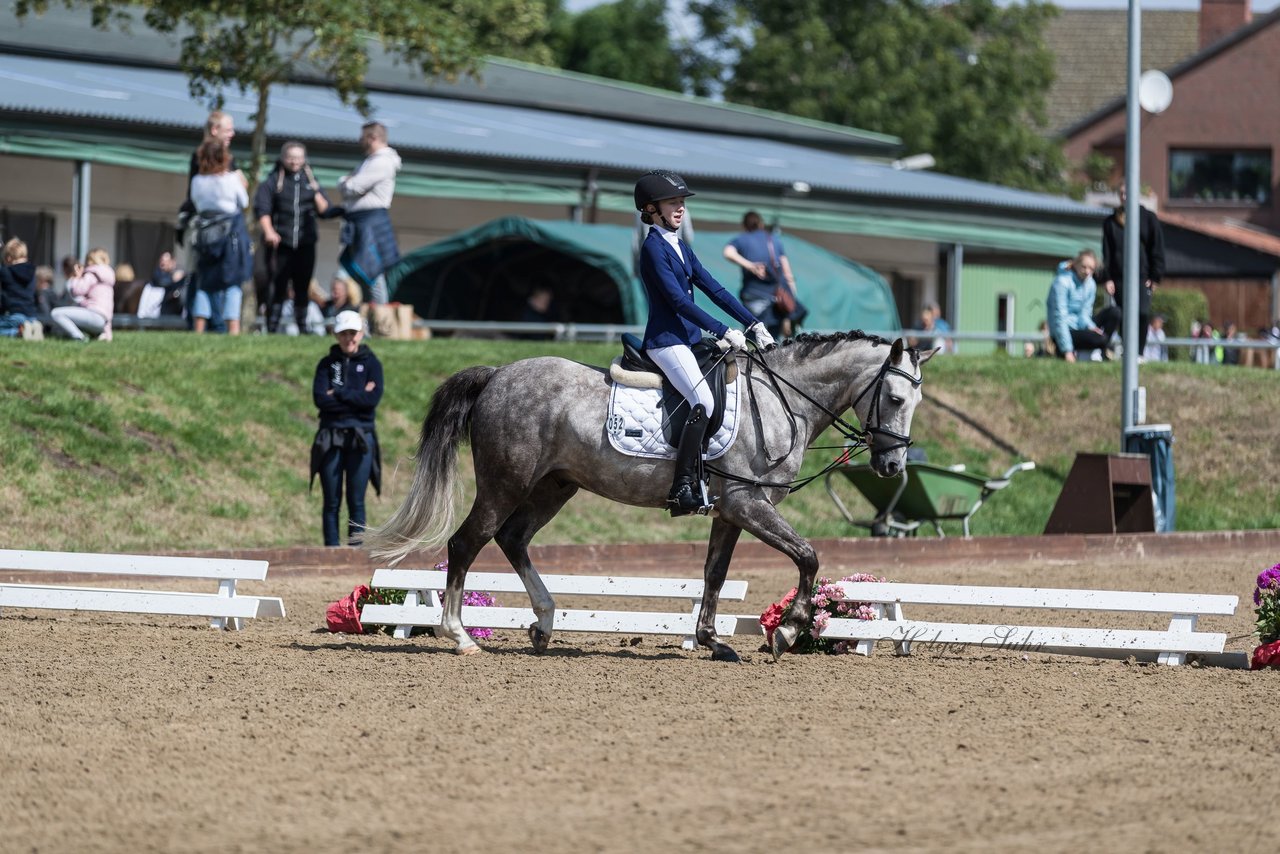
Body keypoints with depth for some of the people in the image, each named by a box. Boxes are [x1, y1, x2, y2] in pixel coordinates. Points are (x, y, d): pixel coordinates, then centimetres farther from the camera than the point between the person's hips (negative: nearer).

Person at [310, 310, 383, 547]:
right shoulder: (327, 364, 10)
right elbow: (320, 399, -5)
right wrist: (357, 396, -9)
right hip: (331, 437, 1)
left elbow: (373, 398, -9)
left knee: (356, 500, -2)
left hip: (360, 437, -1)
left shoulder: (371, 363, 7)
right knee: (331, 502, 0)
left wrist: (338, 394, -7)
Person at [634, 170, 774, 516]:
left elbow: (715, 290, 15)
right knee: (704, 402, -24)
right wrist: (723, 332, -20)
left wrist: (754, 324, 6)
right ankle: (683, 488, -25)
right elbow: (677, 299, -18)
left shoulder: (682, 249, 18)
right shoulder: (654, 247, -10)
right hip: (666, 340, -10)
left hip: (690, 339, 10)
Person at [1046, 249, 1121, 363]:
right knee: (1100, 339, -29)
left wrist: (1090, 327, -20)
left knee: (1114, 312, -5)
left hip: (1080, 325, 8)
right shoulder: (1062, 282, -17)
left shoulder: (1090, 284, 6)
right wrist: (1067, 350, -28)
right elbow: (1059, 317, -22)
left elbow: (1084, 313, 7)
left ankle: (1101, 351, -5)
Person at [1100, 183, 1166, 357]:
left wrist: (1155, 276, -3)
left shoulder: (1148, 218, 5)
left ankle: (1139, 353, -14)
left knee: (1143, 313, -18)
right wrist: (1106, 277, -1)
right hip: (1119, 277, 3)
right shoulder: (1111, 222, 11)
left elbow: (1157, 249, 4)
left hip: (1142, 276, -3)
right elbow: (1106, 252, 9)